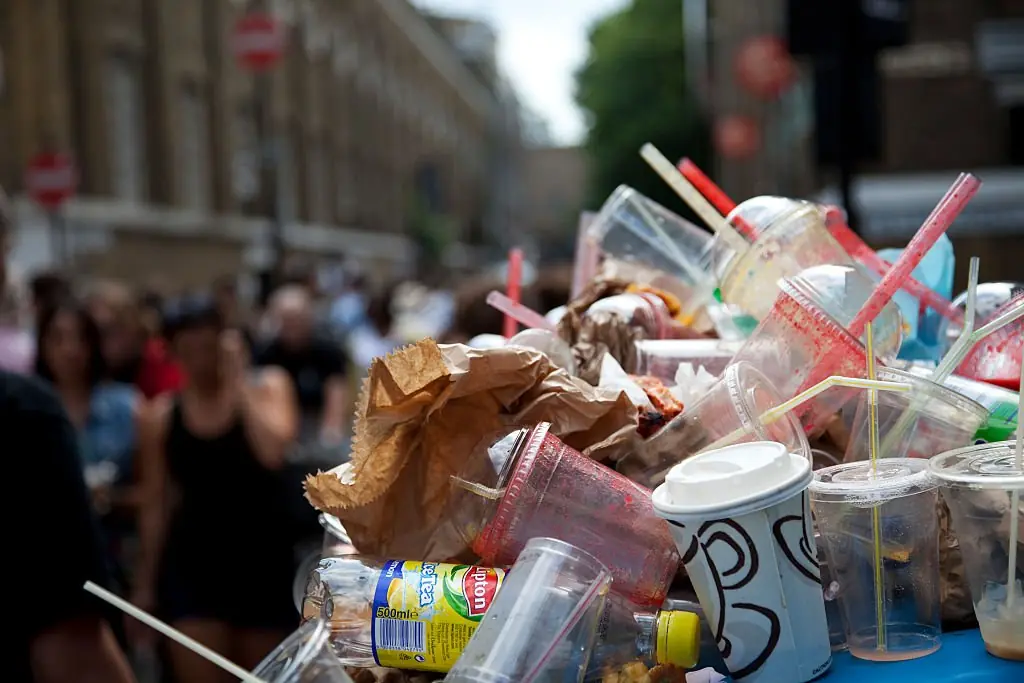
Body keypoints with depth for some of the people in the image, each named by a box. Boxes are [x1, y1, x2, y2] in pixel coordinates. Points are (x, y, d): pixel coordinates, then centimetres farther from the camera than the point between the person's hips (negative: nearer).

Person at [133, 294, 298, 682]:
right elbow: (155, 506, 7)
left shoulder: (268, 386, -1)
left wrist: (240, 384, -14)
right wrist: (145, 582, 9)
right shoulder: (159, 417, 1)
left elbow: (273, 453, -21)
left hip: (263, 557, 0)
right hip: (193, 563, 0)